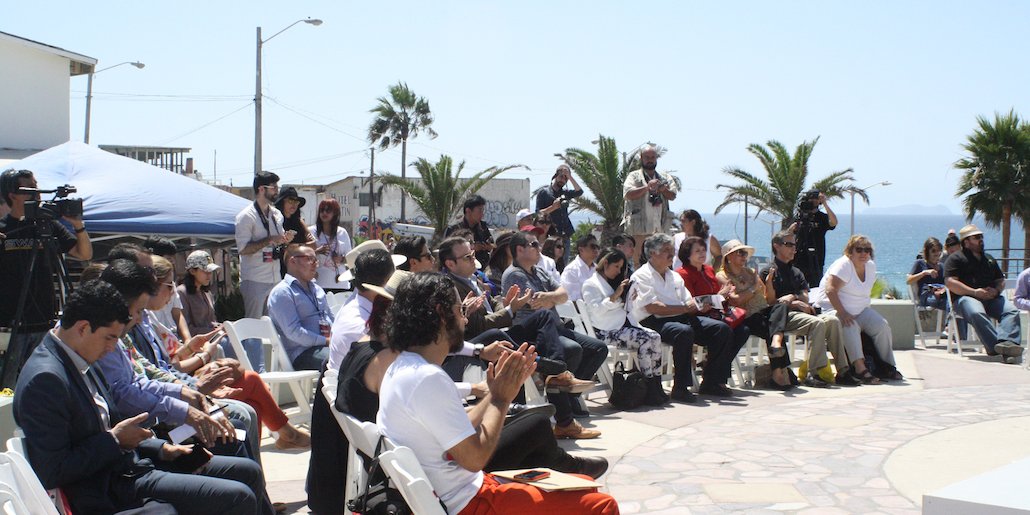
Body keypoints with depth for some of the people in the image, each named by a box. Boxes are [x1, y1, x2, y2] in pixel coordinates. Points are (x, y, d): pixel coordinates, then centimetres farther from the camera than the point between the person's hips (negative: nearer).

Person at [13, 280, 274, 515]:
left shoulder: (80, 363, 10)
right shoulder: (44, 379, -21)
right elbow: (52, 473, -23)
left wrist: (162, 448, 7)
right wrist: (115, 439, -16)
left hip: (127, 463, 10)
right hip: (109, 491, -10)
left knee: (249, 472, 9)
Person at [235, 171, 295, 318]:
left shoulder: (277, 215, 13)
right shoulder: (246, 216, -9)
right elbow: (243, 248, -16)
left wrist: (285, 239, 2)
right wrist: (269, 240, -21)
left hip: (275, 278, 7)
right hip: (255, 281, -7)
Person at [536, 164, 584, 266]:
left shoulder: (565, 193, 18)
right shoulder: (543, 193, 5)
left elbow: (579, 192, 0)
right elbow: (538, 213, -3)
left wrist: (570, 177, -1)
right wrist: (552, 207, -16)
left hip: (565, 235, 5)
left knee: (564, 263, 4)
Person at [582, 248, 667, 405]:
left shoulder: (614, 283, 26)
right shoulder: (590, 284, 1)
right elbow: (597, 310, -13)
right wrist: (615, 295, -16)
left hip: (622, 325, 8)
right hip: (606, 331, -8)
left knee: (655, 337, -16)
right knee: (645, 340, -26)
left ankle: (656, 385, -20)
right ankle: (648, 390, -24)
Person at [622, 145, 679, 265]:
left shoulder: (665, 177, 17)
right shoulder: (634, 176, 2)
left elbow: (673, 195, 8)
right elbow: (628, 194, -13)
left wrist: (663, 190, -12)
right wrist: (647, 187, -22)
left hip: (660, 228, 4)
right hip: (639, 227, -4)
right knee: (638, 260, -3)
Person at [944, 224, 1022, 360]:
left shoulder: (989, 259, 29)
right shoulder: (956, 259, 7)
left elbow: (1001, 280, 28)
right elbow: (950, 282, -6)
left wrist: (996, 290, 2)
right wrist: (974, 292, -14)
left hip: (991, 298, 6)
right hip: (966, 297, -5)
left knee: (1012, 311, -24)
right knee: (977, 313, -39)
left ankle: (1006, 343, -46)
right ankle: (996, 346, -49)